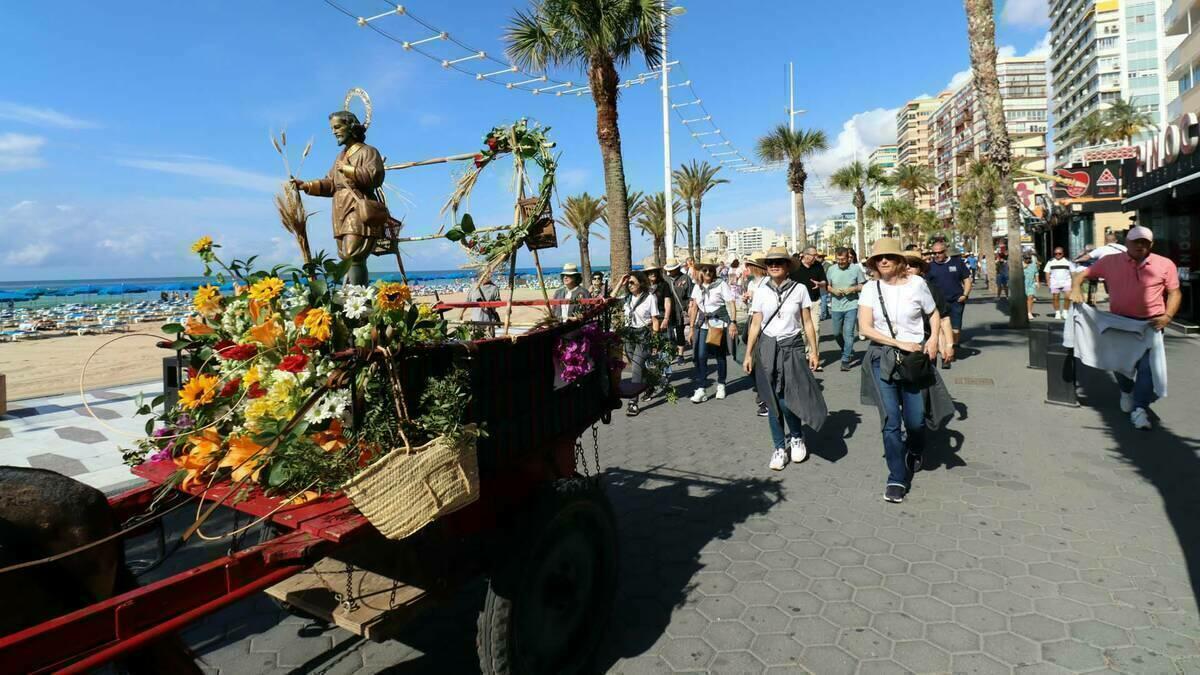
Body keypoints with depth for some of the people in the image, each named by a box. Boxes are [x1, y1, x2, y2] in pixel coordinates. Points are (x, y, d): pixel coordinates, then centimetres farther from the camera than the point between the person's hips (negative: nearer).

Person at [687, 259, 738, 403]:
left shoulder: (721, 285, -5)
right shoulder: (697, 287, 8)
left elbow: (731, 304, -8)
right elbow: (694, 308, 13)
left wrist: (733, 323, -18)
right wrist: (691, 327, 10)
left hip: (719, 324, -3)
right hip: (703, 325, 3)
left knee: (720, 356, 8)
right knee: (700, 356, -8)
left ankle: (721, 385, 26)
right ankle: (700, 389, -4)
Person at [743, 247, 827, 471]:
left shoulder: (799, 289, -1)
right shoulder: (761, 292, 2)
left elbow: (807, 322, 3)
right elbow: (755, 324, 5)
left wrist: (813, 351, -1)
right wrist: (749, 354, 2)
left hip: (792, 347, -2)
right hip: (767, 348, 2)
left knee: (787, 400, -8)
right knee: (773, 401, 4)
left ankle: (797, 438, 21)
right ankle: (780, 447, 17)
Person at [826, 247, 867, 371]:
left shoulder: (856, 269, -4)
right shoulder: (831, 270, 3)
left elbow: (863, 286, 1)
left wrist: (853, 288, -17)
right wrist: (833, 290, -10)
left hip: (851, 306, -3)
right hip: (836, 307, 3)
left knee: (848, 333, -7)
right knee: (836, 333, 13)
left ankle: (846, 360, 0)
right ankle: (848, 350, 38)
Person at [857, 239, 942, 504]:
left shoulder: (916, 284, -2)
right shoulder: (870, 289, -2)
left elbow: (934, 314, 14)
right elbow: (865, 328, -9)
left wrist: (933, 338, -4)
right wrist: (900, 343, -16)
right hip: (882, 359, 0)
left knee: (915, 420, 4)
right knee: (890, 420, -3)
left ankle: (914, 451, 40)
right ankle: (897, 478, 8)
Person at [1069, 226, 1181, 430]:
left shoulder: (1165, 265, -1)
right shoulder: (1110, 262, 1)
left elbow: (1174, 292, 5)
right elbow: (1082, 274, 7)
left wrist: (1167, 316, -9)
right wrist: (1076, 288, -14)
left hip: (1151, 324, -1)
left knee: (1148, 366, -10)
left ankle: (1140, 410, -5)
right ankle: (1127, 391, 43)